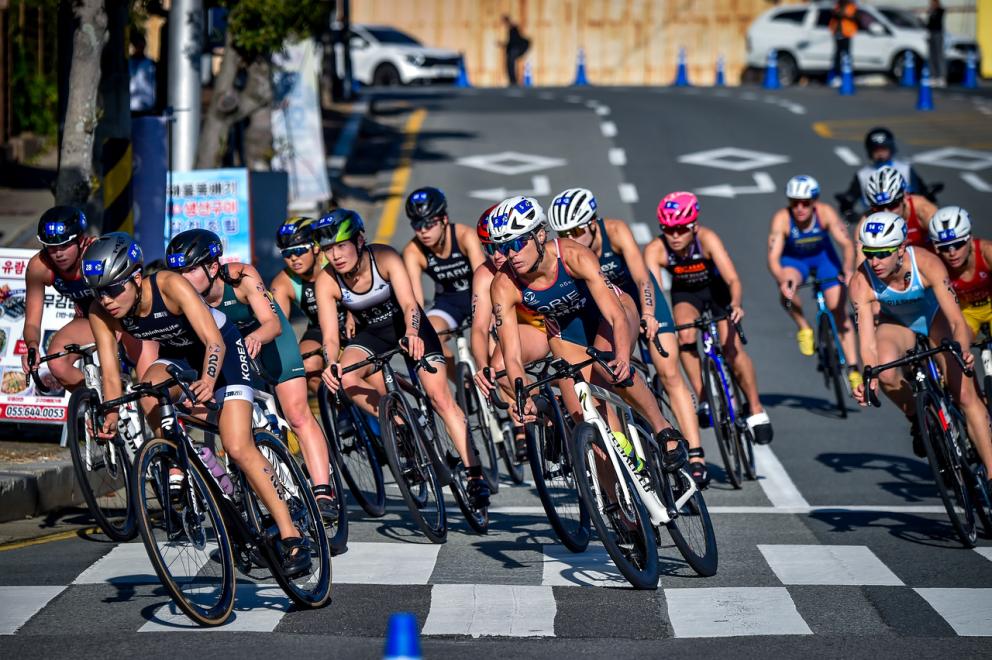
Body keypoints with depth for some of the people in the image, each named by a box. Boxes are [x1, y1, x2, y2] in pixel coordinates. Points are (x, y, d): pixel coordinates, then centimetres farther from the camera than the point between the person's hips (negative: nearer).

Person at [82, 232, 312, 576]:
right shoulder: (101, 312, -21)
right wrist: (111, 416, -37)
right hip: (177, 354, 5)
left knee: (238, 447, -17)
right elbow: (110, 371, -20)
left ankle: (290, 536, -13)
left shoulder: (169, 285, -34)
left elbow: (214, 341, -39)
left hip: (223, 349, -5)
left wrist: (208, 380, -58)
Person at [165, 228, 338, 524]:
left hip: (266, 337, -4)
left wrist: (256, 338, -60)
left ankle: (324, 493, -17)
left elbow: (273, 323, -39)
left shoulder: (242, 277, -33)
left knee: (297, 414, -13)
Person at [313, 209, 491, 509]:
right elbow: (330, 336, -25)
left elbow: (409, 304, -37)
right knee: (345, 375, -29)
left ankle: (475, 475, -12)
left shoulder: (384, 258, -28)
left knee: (440, 396, -16)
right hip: (371, 332, 2)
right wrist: (330, 365, -47)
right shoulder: (327, 281, -22)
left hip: (407, 326, -2)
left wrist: (412, 334, -58)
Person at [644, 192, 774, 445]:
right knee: (685, 336, -28)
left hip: (716, 288, -1)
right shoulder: (655, 250, -29)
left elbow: (733, 279, -40)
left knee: (732, 347, -17)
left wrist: (735, 304, -59)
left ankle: (756, 410, 0)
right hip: (685, 293, 1)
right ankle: (703, 400, -13)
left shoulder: (707, 239, -32)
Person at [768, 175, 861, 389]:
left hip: (823, 256, 1)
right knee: (786, 289, -34)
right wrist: (782, 280, -55)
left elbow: (847, 243, -35)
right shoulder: (782, 219, -30)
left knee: (839, 310, -7)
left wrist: (848, 269, -53)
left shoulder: (825, 213, -29)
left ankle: (853, 368, 0)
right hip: (793, 259, -1)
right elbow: (773, 257, -36)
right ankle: (804, 329, -8)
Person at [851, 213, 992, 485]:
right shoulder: (861, 282, -31)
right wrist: (867, 381, -52)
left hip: (934, 318, 0)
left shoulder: (926, 263, -34)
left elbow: (957, 321, -36)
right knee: (887, 374, -32)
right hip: (897, 324, 0)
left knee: (966, 394, -12)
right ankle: (917, 420, -3)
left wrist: (962, 352, -56)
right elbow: (868, 345, -33)